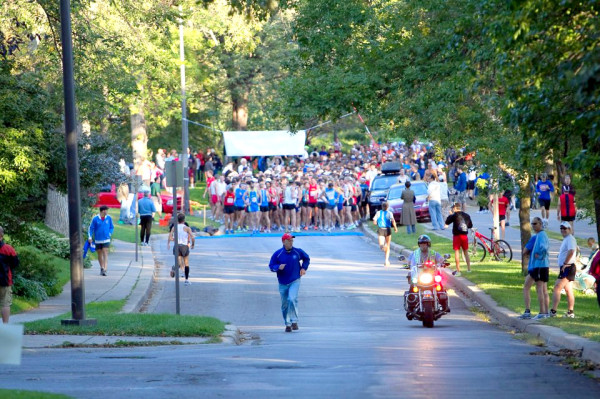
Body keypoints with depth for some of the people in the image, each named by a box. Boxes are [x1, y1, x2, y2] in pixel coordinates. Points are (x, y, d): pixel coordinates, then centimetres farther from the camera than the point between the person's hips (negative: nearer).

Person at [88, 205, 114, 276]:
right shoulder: (95, 219, -5)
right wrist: (90, 237, -12)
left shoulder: (109, 218, 2)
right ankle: (102, 268, 27)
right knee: (99, 254, 11)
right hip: (98, 240, 0)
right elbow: (91, 228, -1)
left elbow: (112, 227, 14)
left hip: (106, 240, 0)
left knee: (105, 254, -11)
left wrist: (110, 234, -2)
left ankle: (105, 269, -19)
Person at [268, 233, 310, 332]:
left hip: (295, 281, -1)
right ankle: (288, 324, 19)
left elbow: (306, 259, 19)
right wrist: (278, 267, -21)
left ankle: (294, 321, -14)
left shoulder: (298, 252, 0)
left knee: (292, 299, -23)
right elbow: (271, 266, -1)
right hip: (283, 283, 1)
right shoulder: (278, 254, -4)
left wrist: (304, 268, 6)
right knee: (285, 304, 6)